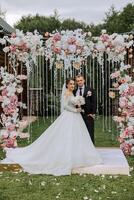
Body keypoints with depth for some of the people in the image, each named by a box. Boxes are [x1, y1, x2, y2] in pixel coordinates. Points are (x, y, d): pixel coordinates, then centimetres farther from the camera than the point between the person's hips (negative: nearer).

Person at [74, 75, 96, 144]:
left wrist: (93, 113, -8)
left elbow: (94, 102, -2)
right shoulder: (75, 91, 8)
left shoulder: (90, 90, 1)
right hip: (78, 114, 3)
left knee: (90, 133, 3)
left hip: (88, 114, -2)